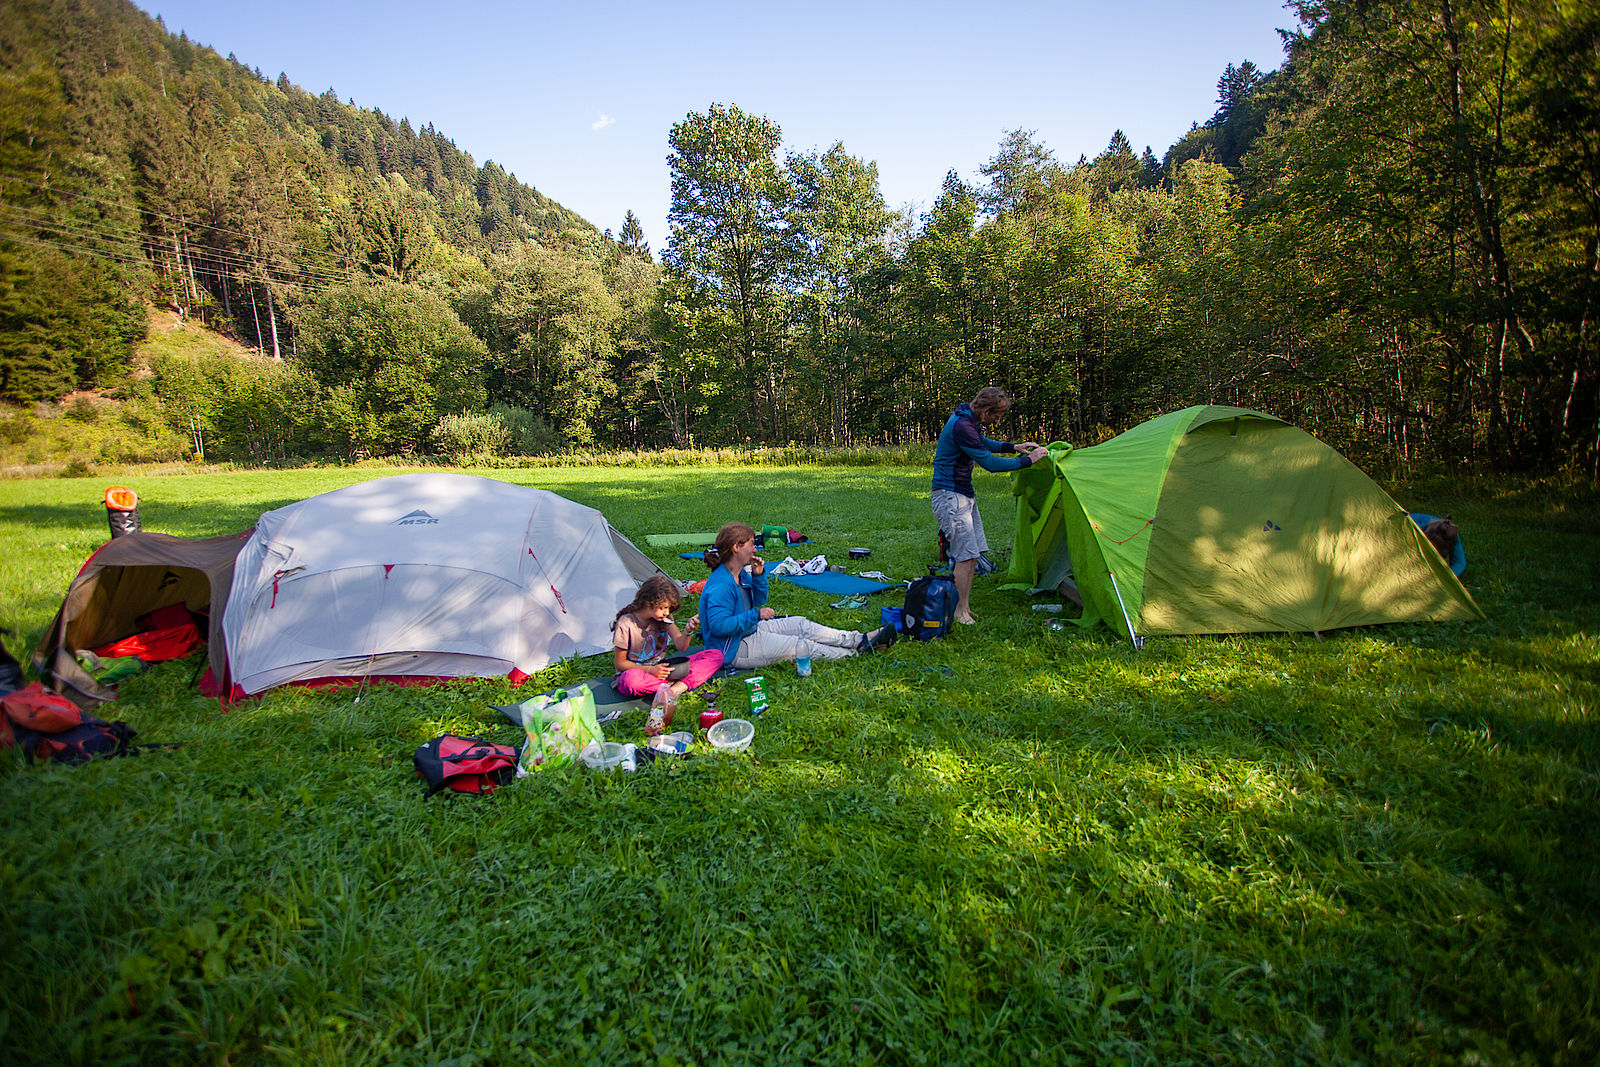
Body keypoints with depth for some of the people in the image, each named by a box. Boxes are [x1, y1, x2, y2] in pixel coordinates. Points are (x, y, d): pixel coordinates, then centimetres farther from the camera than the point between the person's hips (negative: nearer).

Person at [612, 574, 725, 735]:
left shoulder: (665, 617, -2)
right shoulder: (626, 623, -16)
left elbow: (680, 646, -10)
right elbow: (619, 662, -12)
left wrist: (688, 631, -32)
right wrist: (650, 670, -25)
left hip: (662, 668, 5)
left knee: (716, 656, -12)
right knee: (632, 680, -46)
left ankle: (674, 689, -31)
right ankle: (675, 686, -25)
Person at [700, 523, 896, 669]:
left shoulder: (740, 573, 4)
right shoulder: (720, 586, -29)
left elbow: (759, 600, 14)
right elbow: (718, 625, -35)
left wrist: (758, 575, -4)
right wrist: (755, 615, -30)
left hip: (749, 630, 10)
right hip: (735, 650, -10)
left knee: (800, 624, 3)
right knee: (800, 646, -9)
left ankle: (860, 640, 3)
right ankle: (854, 655, 2)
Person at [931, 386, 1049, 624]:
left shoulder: (969, 422, 8)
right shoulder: (962, 426, -24)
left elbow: (983, 443, 29)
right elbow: (990, 463, -23)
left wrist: (1013, 447, 17)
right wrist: (1028, 460, -14)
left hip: (964, 495, 11)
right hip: (950, 496, -10)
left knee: (972, 553, 11)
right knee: (966, 555, -9)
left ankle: (963, 606, 19)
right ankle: (961, 610, 2)